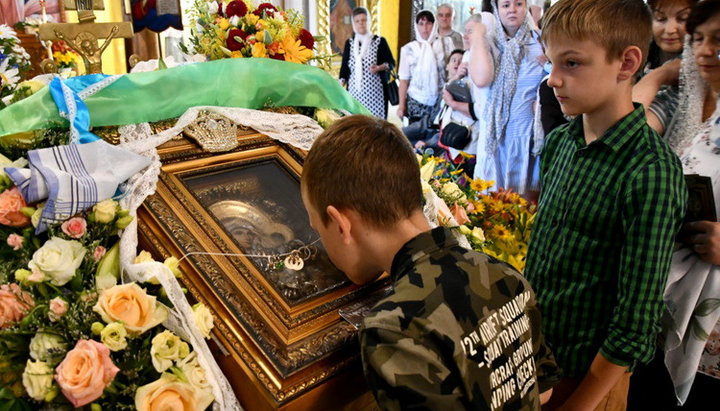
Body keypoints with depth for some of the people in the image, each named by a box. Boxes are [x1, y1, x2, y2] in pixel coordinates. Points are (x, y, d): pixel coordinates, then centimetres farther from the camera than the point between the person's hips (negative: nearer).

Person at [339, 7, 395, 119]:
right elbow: (344, 67, 13)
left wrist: (379, 67, -17)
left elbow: (391, 63, 3)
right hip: (354, 91, 3)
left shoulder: (380, 41, 1)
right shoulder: (349, 43, 10)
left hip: (374, 92, -2)